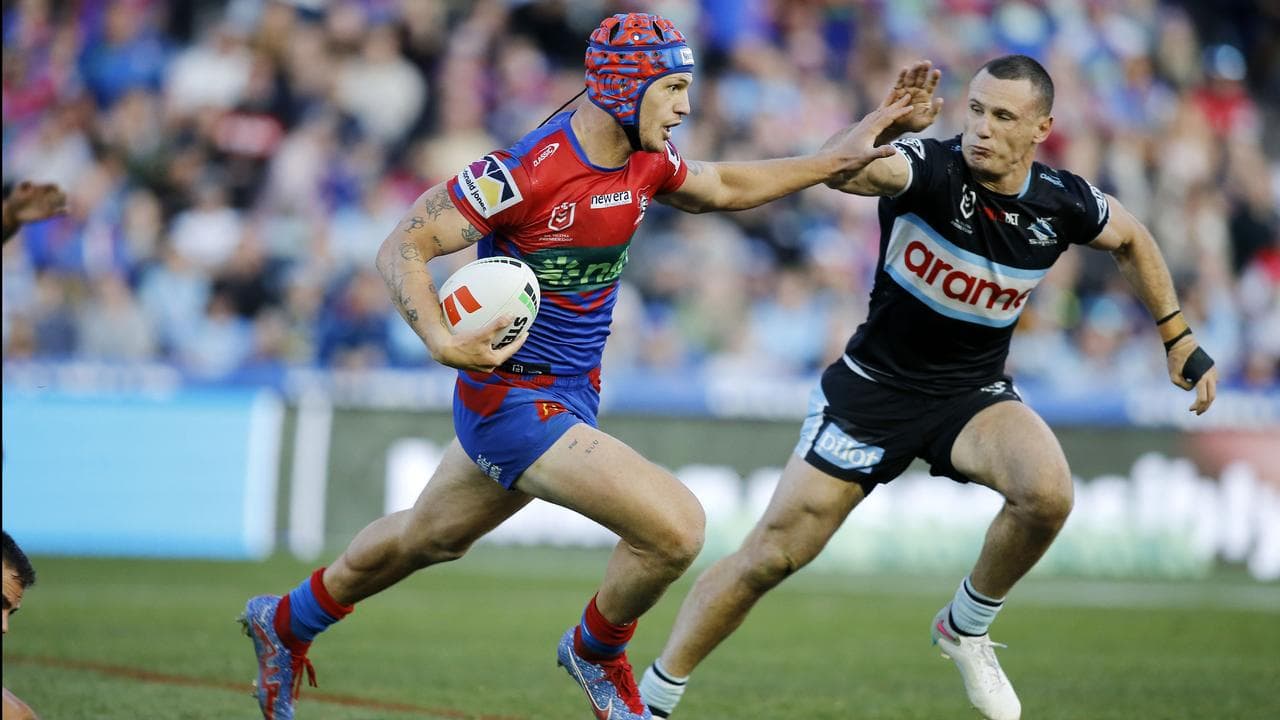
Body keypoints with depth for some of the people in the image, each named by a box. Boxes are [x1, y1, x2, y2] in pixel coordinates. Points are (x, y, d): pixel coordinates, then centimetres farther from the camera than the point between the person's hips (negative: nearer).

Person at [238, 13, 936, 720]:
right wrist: (440, 340, -36)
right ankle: (596, 653, 10)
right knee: (676, 527, -18)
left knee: (430, 538, 28)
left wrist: (837, 158, 14)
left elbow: (720, 189, 21)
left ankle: (286, 622, 49)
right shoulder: (527, 171, -25)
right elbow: (402, 246, -20)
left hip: (571, 391, 9)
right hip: (515, 404, -9)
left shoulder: (645, 158, -1)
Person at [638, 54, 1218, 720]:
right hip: (874, 386, -2)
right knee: (771, 556, -4)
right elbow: (853, 168, -46)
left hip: (972, 394, 2)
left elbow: (1131, 240, 14)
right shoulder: (930, 169, -22)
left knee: (1047, 494, -29)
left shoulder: (1062, 204, -10)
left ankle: (966, 627, -1)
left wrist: (1178, 337, 15)